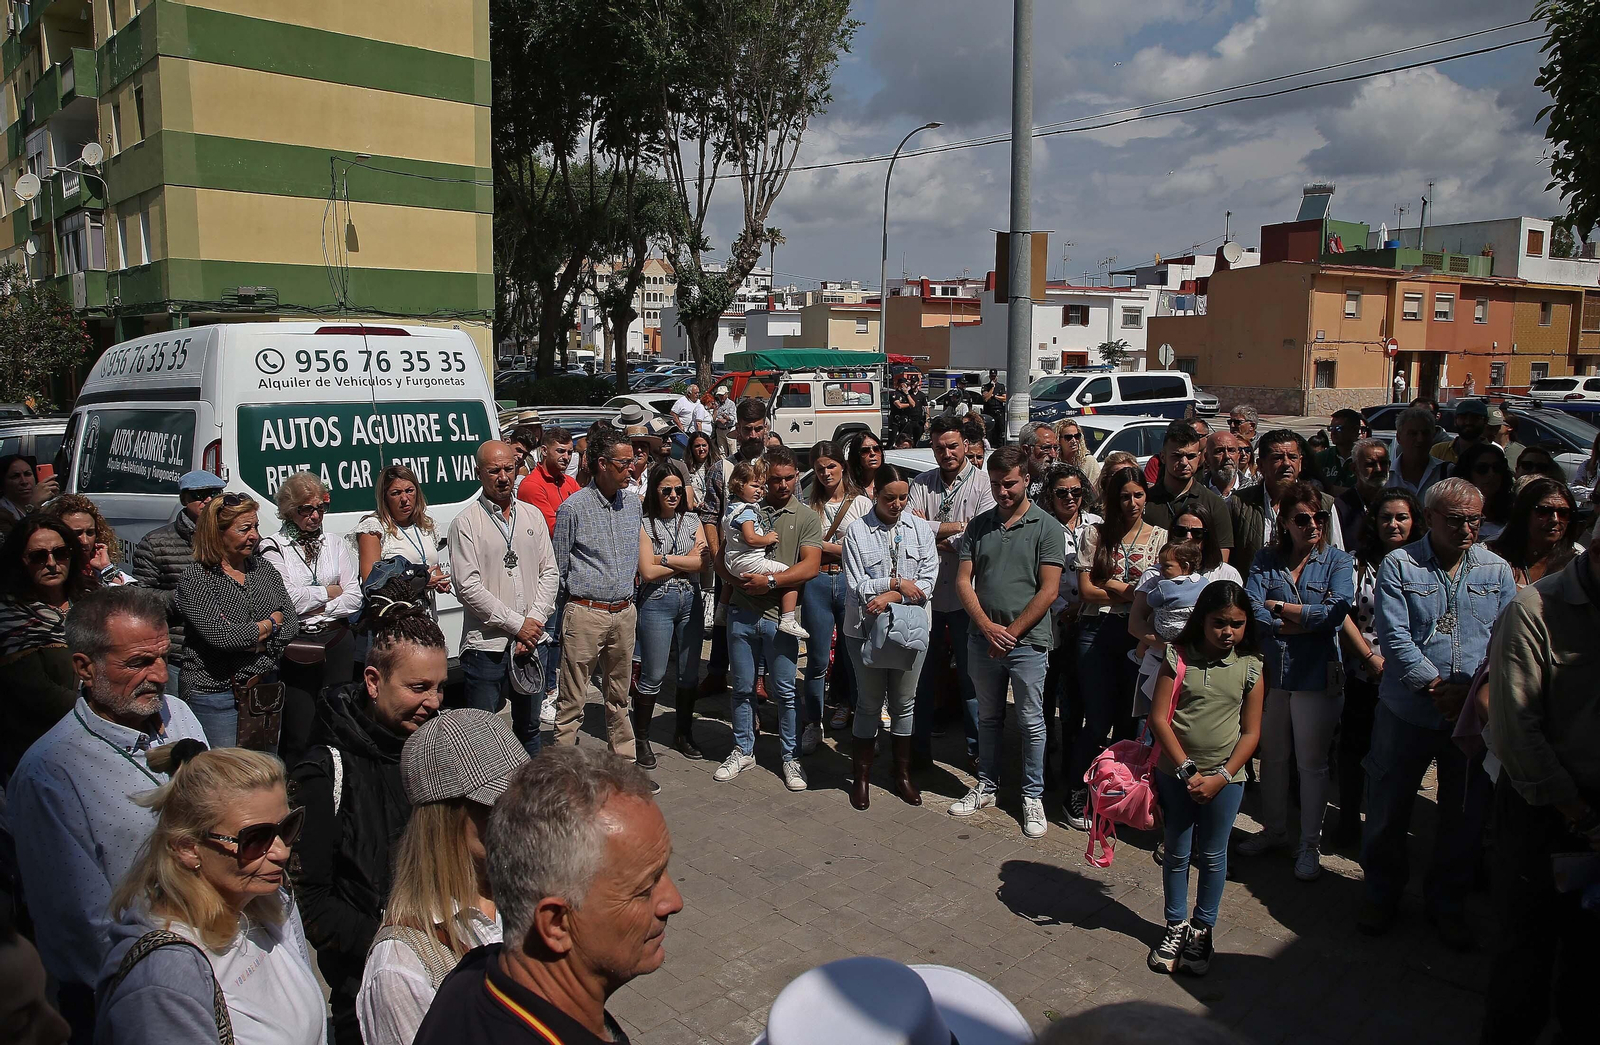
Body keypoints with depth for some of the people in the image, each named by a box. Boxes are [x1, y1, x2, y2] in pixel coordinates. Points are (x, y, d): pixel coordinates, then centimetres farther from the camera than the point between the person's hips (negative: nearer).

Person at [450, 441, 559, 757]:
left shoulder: (532, 517, 10)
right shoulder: (465, 523, -5)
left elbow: (549, 573, 8)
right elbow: (468, 587, -12)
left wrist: (535, 620, -7)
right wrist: (517, 624, -13)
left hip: (529, 641, 5)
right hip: (485, 646, -5)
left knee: (529, 728, 18)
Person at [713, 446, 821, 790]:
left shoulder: (807, 518, 3)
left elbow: (810, 567, -8)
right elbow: (723, 556, 10)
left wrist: (770, 581, -18)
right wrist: (738, 579, -9)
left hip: (780, 615, -3)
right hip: (742, 611, 3)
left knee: (784, 690, 4)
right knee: (742, 687, 12)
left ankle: (791, 757, 18)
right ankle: (743, 751, 27)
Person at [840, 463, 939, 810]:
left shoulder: (920, 529, 0)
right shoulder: (857, 531, -7)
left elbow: (927, 582, -7)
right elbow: (856, 587, -12)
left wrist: (889, 597, -17)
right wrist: (896, 582, -16)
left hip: (911, 628, 2)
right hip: (867, 629, -2)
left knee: (904, 703, 13)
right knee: (869, 704, 10)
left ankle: (903, 776, 28)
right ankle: (862, 778, 23)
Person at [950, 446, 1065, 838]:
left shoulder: (1046, 528, -5)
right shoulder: (979, 526, 6)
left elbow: (1049, 590, -9)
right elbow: (963, 581, 3)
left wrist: (1011, 633, -12)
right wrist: (989, 628, -10)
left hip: (1028, 642, -4)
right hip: (982, 639, 4)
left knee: (1031, 723, 5)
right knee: (988, 718, 16)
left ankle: (1032, 796, 18)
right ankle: (986, 786, 30)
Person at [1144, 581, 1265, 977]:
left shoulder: (1250, 666, -4)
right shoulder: (1178, 657, -8)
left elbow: (1251, 732, -2)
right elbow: (1159, 718, -10)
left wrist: (1221, 777, -11)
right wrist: (1187, 770, -14)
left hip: (1225, 777, 1)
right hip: (1176, 772, 0)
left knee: (1212, 856, 12)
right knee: (1176, 853, 12)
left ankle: (1202, 928, 30)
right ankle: (1176, 926, 29)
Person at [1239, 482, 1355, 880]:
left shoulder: (1338, 561, -3)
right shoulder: (1265, 561, 2)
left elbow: (1337, 611, -20)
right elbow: (1252, 612, -11)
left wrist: (1278, 606, -12)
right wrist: (1307, 621, -16)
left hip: (1317, 676, -2)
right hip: (1270, 672, 3)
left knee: (1312, 762, 8)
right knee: (1272, 756, 15)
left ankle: (1310, 844, 23)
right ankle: (1273, 831, 33)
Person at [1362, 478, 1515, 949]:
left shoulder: (1496, 570, 5)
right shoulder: (1399, 565, -4)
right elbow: (1394, 637, -11)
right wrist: (1436, 687, -18)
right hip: (1407, 711, -2)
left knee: (1465, 816, 13)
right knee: (1388, 807, 9)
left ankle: (1446, 902, 32)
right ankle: (1382, 894, 29)